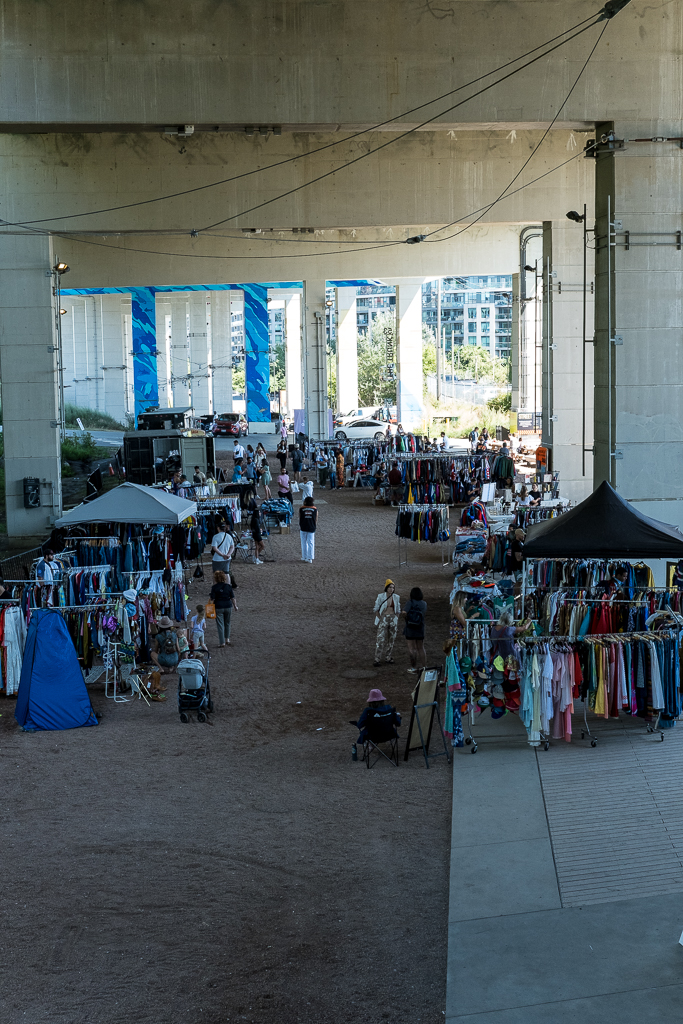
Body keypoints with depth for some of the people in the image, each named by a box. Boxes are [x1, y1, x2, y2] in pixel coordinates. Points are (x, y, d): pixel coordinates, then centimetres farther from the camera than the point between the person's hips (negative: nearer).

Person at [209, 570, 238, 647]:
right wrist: (235, 606, 11)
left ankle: (222, 642, 3)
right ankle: (227, 639, 31)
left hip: (218, 608, -3)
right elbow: (232, 598, 0)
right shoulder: (228, 586, -2)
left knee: (220, 625, 3)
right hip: (228, 606, 3)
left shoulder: (214, 587, -11)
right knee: (227, 623, 22)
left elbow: (212, 598, -13)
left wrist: (209, 597, 9)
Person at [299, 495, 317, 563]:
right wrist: (316, 527, 17)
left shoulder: (301, 509, -4)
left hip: (303, 528, 0)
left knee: (304, 543, 12)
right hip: (311, 529, 0)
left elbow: (299, 519, 0)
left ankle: (304, 557, 17)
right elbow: (316, 520, 2)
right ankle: (310, 558, 3)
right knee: (311, 543, 5)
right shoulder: (315, 509, -2)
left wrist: (299, 529, 9)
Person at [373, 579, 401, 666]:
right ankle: (377, 659, -4)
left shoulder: (396, 597, 3)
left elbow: (398, 611, 12)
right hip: (383, 619, -4)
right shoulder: (381, 597, -7)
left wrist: (396, 620, 5)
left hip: (393, 619, 4)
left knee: (391, 639, 7)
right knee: (380, 639, -8)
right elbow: (376, 609, -2)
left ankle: (388, 657, 20)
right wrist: (380, 619, -8)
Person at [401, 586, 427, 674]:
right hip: (420, 630, 4)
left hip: (410, 628, -4)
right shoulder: (424, 603, -3)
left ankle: (414, 667, 5)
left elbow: (404, 613, -26)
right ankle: (423, 666, 17)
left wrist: (407, 619, -8)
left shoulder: (410, 603, -13)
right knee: (421, 649, 14)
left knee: (412, 649, 3)